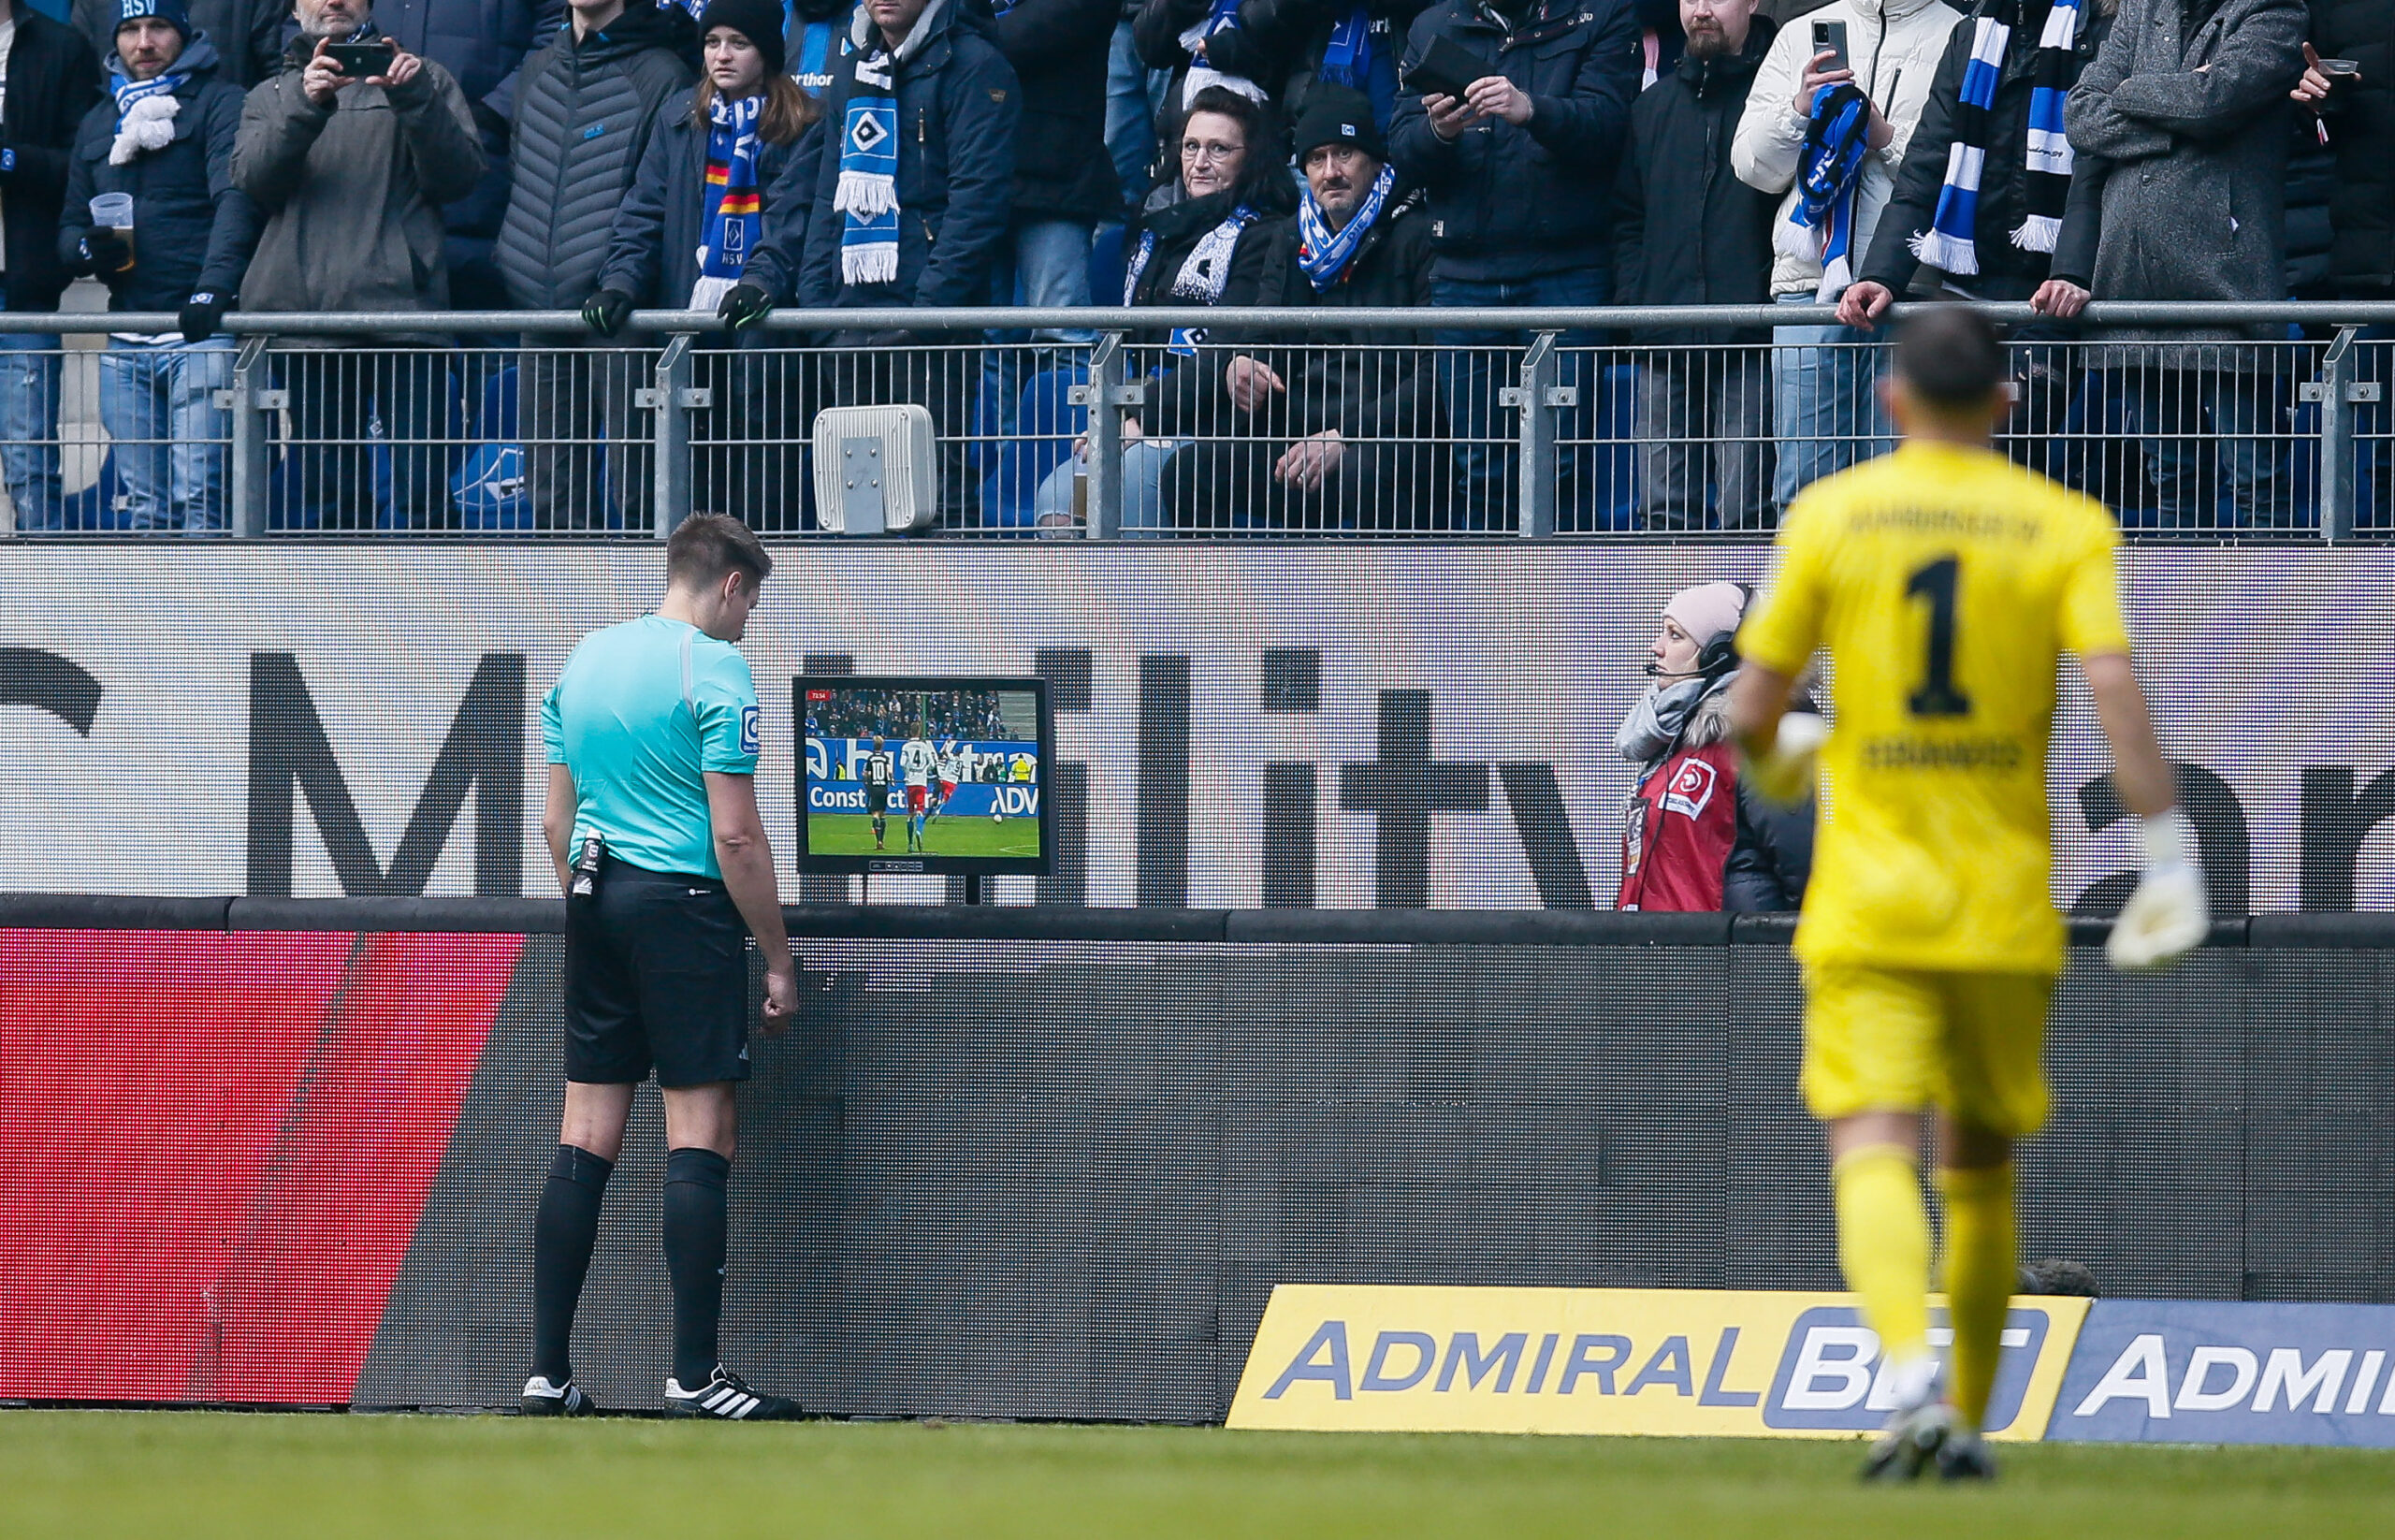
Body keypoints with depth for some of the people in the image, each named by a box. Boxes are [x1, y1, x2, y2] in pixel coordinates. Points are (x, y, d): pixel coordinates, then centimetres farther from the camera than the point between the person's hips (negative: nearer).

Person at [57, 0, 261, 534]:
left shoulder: (219, 103, 2)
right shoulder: (98, 123, 20)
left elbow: (235, 196, -12)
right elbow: (70, 226, 25)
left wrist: (213, 284, -28)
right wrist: (88, 248, -1)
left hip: (202, 331, -6)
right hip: (126, 344, 6)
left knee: (197, 493, -14)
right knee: (144, 505, 5)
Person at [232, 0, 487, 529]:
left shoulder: (421, 79, 15)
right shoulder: (271, 96, 21)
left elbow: (460, 177, 2)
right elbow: (253, 180, 2)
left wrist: (415, 101, -13)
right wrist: (305, 109, -14)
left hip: (401, 312, -3)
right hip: (305, 311, 3)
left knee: (419, 494, -12)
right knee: (328, 503, 4)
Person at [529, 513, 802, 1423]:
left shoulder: (584, 659, 12)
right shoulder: (713, 667, -9)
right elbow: (736, 836, -12)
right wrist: (777, 959, -5)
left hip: (593, 901, 7)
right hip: (683, 904, -7)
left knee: (585, 1141, 7)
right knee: (700, 1138, -4)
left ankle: (548, 1374, 6)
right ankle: (695, 1376, -8)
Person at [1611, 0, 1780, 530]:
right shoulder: (1654, 105, 19)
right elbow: (1627, 217, 23)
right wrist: (1633, 296, 8)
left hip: (1751, 346, -5)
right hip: (1665, 347, 5)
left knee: (1744, 513, -7)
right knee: (1663, 509, 3)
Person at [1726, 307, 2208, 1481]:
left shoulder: (1830, 515, -1)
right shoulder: (2068, 528, 0)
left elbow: (1750, 705, 1)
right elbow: (2115, 691, -13)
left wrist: (1771, 760, 24)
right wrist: (2169, 857, -11)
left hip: (1867, 902, -2)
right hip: (2008, 904, 2)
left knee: (1873, 1151, -10)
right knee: (1981, 1166, 18)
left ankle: (1911, 1380, -33)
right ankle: (1966, 1420, 24)